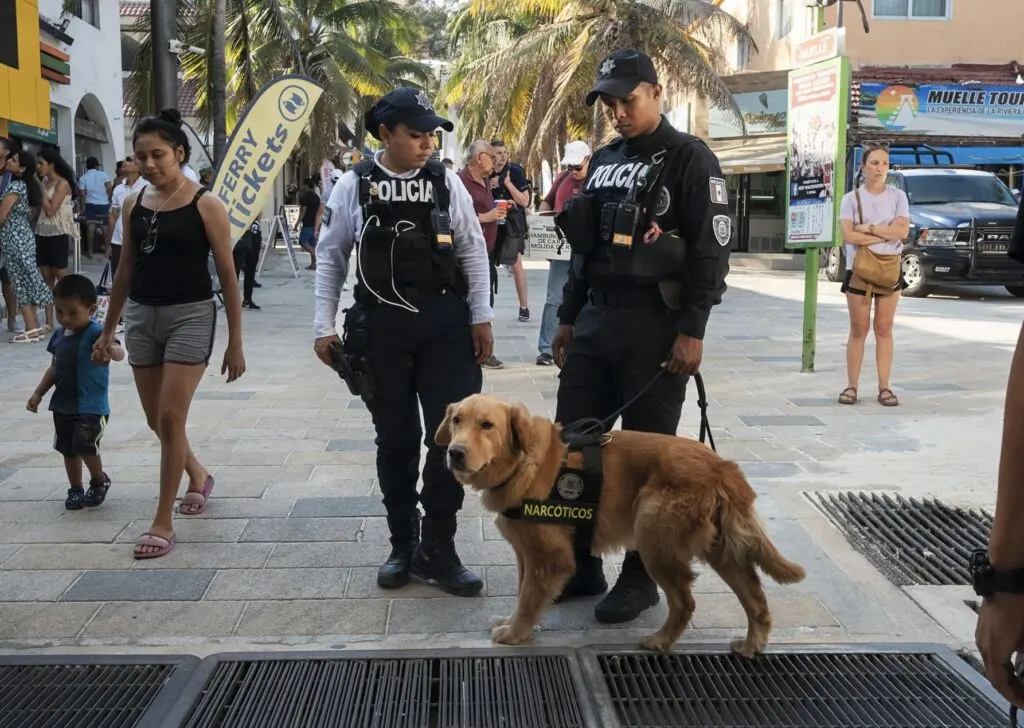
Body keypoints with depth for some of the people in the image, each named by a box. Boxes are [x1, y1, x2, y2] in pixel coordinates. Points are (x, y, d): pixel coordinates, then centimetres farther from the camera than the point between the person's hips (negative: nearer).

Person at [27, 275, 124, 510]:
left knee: (85, 446, -18)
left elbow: (119, 353, -35)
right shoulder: (59, 335, 6)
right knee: (68, 449, 14)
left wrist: (112, 350, -58)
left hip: (92, 406, -7)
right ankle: (76, 489, 32)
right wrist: (38, 394, 18)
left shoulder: (96, 334, -17)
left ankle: (100, 481, 9)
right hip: (63, 405, 7)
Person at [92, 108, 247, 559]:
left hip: (190, 316, -5)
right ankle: (198, 475, 41)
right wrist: (107, 330, 16)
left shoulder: (205, 206, -8)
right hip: (141, 316, 5)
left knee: (171, 418, -8)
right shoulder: (133, 205, 6)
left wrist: (235, 343, -6)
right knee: (155, 420, 12)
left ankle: (163, 523, 3)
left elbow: (227, 277, -5)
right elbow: (125, 271, 15)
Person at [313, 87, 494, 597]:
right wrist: (325, 326, 0)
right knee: (395, 438, 9)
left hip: (446, 325, 1)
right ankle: (402, 545, 24)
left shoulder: (446, 182, 1)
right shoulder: (354, 186, -1)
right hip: (381, 326, 0)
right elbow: (330, 257, 4)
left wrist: (481, 317, 1)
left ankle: (436, 549, 12)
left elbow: (472, 250, 5)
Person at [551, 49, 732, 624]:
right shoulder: (604, 162, 15)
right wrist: (568, 319, 17)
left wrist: (692, 332, -17)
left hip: (656, 327, -7)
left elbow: (712, 251, -12)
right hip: (595, 322, 7)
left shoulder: (691, 160, -6)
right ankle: (581, 566, 21)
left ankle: (641, 578, 14)